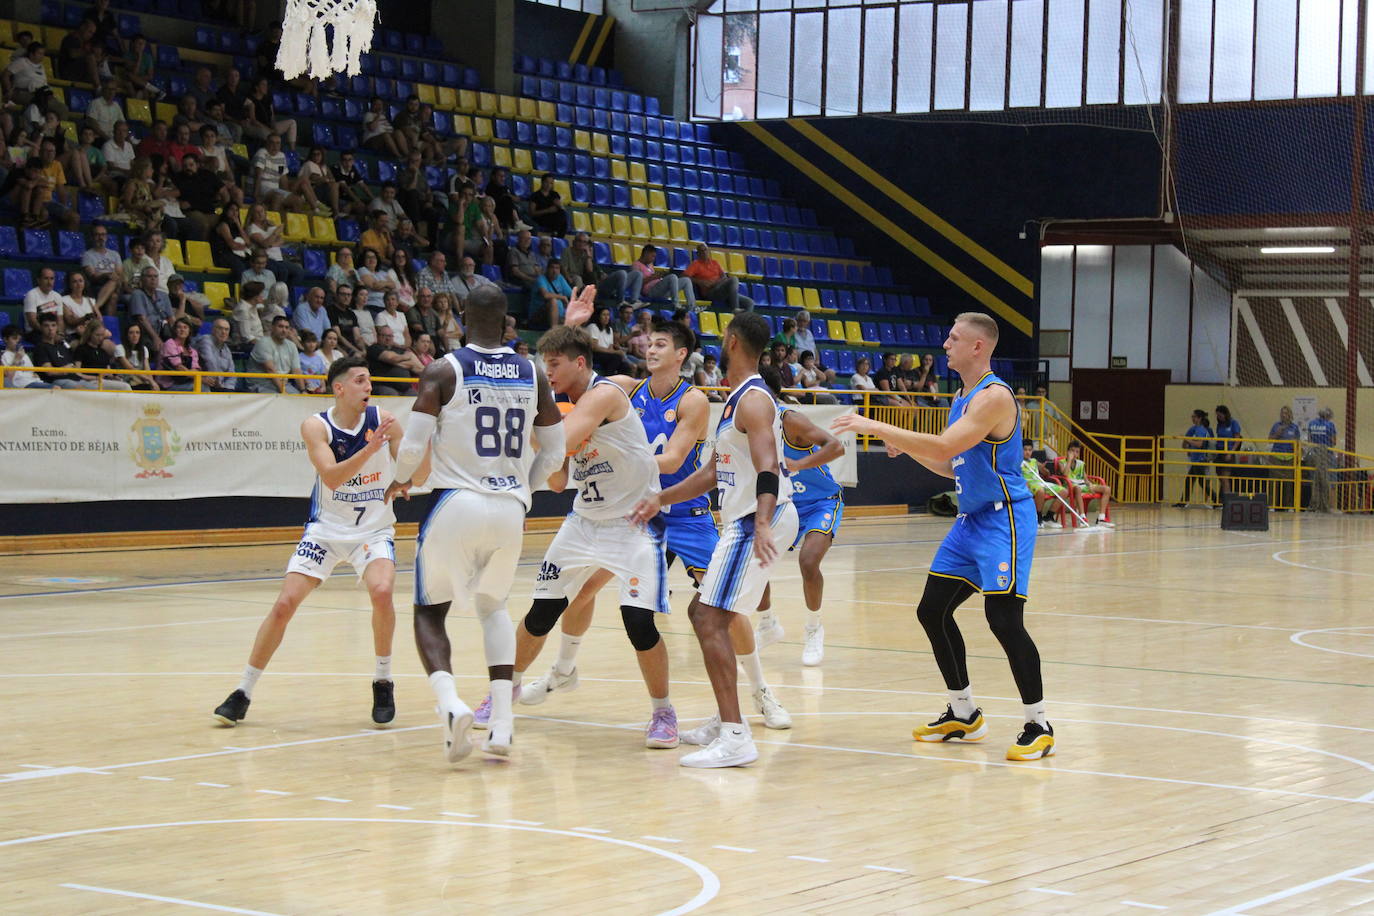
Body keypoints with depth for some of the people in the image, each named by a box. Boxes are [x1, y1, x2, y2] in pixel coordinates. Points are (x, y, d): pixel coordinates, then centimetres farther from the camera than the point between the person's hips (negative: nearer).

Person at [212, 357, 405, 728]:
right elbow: (331, 477, -25)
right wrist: (369, 449, -37)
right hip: (326, 528, 0)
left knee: (381, 591, -27)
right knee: (285, 603, -9)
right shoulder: (316, 426, -11)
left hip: (374, 530, 0)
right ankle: (242, 693, 5)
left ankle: (383, 682, -5)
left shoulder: (383, 421, -7)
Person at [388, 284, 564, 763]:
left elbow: (414, 444, -10)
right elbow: (554, 452, 11)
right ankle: (501, 720, 11)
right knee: (493, 607, 25)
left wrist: (401, 480, 11)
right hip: (510, 508, 4)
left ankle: (450, 703, -15)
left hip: (456, 504, -4)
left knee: (429, 613, 12)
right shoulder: (532, 375, 6)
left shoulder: (443, 371, -6)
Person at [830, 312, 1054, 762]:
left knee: (1004, 619, -15)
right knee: (932, 610, 10)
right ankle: (964, 715, 21)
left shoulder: (994, 397, -17)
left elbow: (946, 446, -28)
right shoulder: (963, 399, 14)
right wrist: (905, 446, 8)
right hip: (970, 519, 10)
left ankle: (1038, 726, -5)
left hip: (1003, 519, -10)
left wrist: (877, 427, -25)